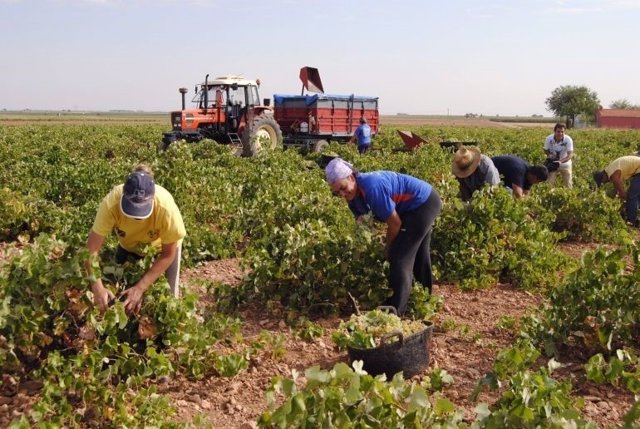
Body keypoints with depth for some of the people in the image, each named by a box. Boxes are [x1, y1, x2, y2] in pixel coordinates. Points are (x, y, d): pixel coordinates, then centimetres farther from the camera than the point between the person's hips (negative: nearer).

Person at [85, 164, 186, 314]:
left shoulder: (166, 208, -42)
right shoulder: (111, 203, -39)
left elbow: (168, 254, -27)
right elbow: (92, 248, -31)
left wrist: (140, 288, -33)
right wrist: (97, 287, -44)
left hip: (161, 246, -2)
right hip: (128, 245, 2)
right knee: (120, 291, 8)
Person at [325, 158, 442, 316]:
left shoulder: (372, 187, -33)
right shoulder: (354, 196, -5)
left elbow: (395, 222, -24)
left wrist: (387, 249, -9)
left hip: (423, 203, -10)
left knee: (399, 257, -10)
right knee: (418, 255, 26)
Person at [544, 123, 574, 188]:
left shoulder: (568, 140, -24)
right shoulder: (548, 139, -20)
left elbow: (570, 155, -27)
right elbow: (546, 150, -2)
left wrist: (560, 161, -43)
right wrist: (549, 156, -25)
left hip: (565, 164, 0)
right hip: (552, 164, 0)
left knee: (568, 185, 9)